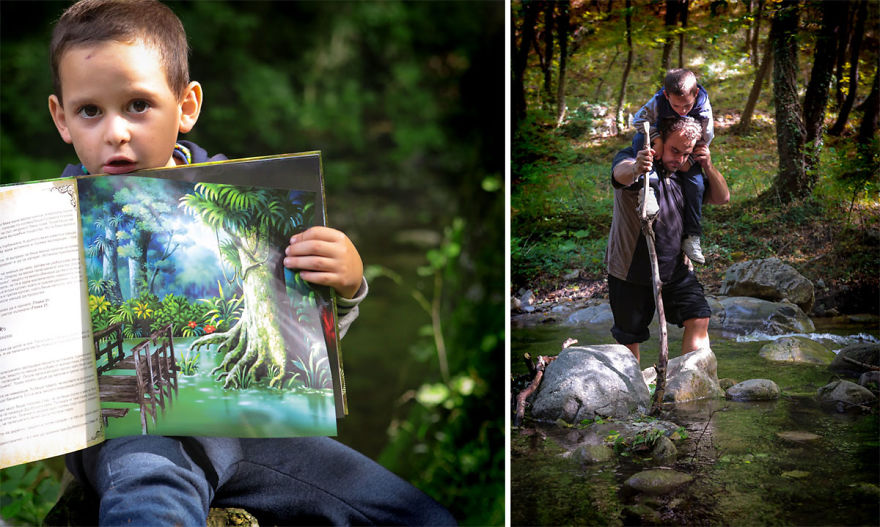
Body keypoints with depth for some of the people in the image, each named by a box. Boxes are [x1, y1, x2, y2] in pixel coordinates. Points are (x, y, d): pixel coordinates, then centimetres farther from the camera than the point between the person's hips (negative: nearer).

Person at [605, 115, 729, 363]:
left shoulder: (684, 172, 5)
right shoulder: (631, 158, -13)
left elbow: (722, 198, 11)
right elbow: (621, 173, -38)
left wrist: (708, 167, -9)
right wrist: (635, 169, -65)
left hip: (676, 268, 4)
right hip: (631, 270, -4)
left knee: (698, 320, -11)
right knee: (629, 337, 6)